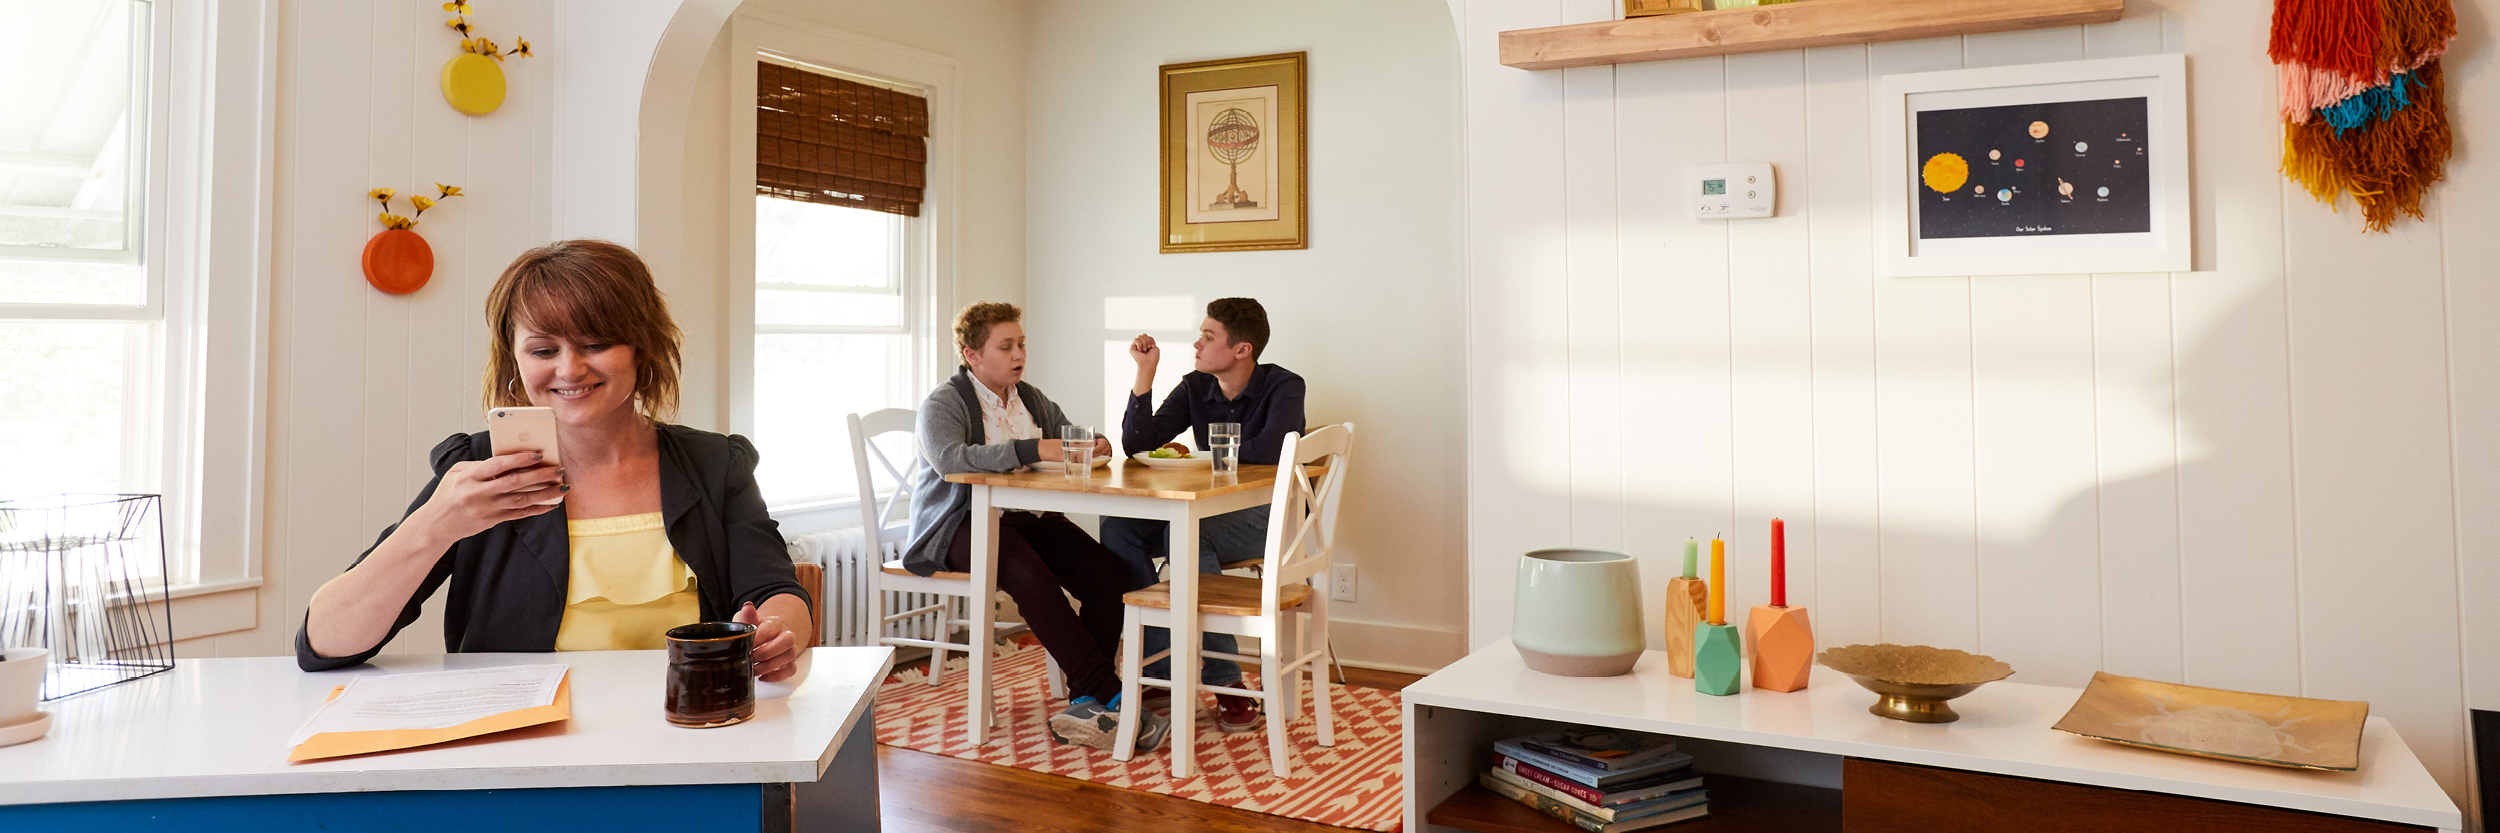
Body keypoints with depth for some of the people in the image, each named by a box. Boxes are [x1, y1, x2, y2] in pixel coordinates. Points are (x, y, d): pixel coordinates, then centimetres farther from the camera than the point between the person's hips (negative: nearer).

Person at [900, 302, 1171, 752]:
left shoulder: (1032, 399, 18)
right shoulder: (943, 404, -3)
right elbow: (950, 459, -24)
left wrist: (1094, 446, -3)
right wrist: (1033, 449, -29)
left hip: (1027, 518, 6)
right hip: (962, 525, -6)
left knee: (1109, 572, -21)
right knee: (1030, 575, -36)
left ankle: (1086, 703, -18)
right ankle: (1112, 698, -31)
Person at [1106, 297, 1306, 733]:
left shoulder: (1282, 387, -9)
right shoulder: (1195, 388, 7)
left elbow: (1271, 450, -29)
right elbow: (1137, 444, 1)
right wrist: (1145, 371, -8)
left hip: (1268, 517, -6)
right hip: (1213, 512, 6)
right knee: (1118, 529, -16)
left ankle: (1228, 686, -28)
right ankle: (1160, 671, -12)